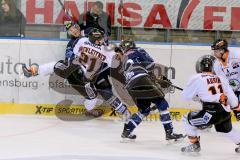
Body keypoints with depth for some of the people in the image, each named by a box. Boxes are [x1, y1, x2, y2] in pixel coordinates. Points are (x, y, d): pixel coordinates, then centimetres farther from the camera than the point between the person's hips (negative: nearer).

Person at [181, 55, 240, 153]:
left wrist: (197, 96, 27)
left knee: (187, 119, 13)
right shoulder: (221, 79, 14)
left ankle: (194, 144, 11)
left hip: (211, 113, -6)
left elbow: (186, 96, 7)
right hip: (225, 113, 6)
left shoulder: (197, 79, 1)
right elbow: (230, 94, 17)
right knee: (227, 130, 36)